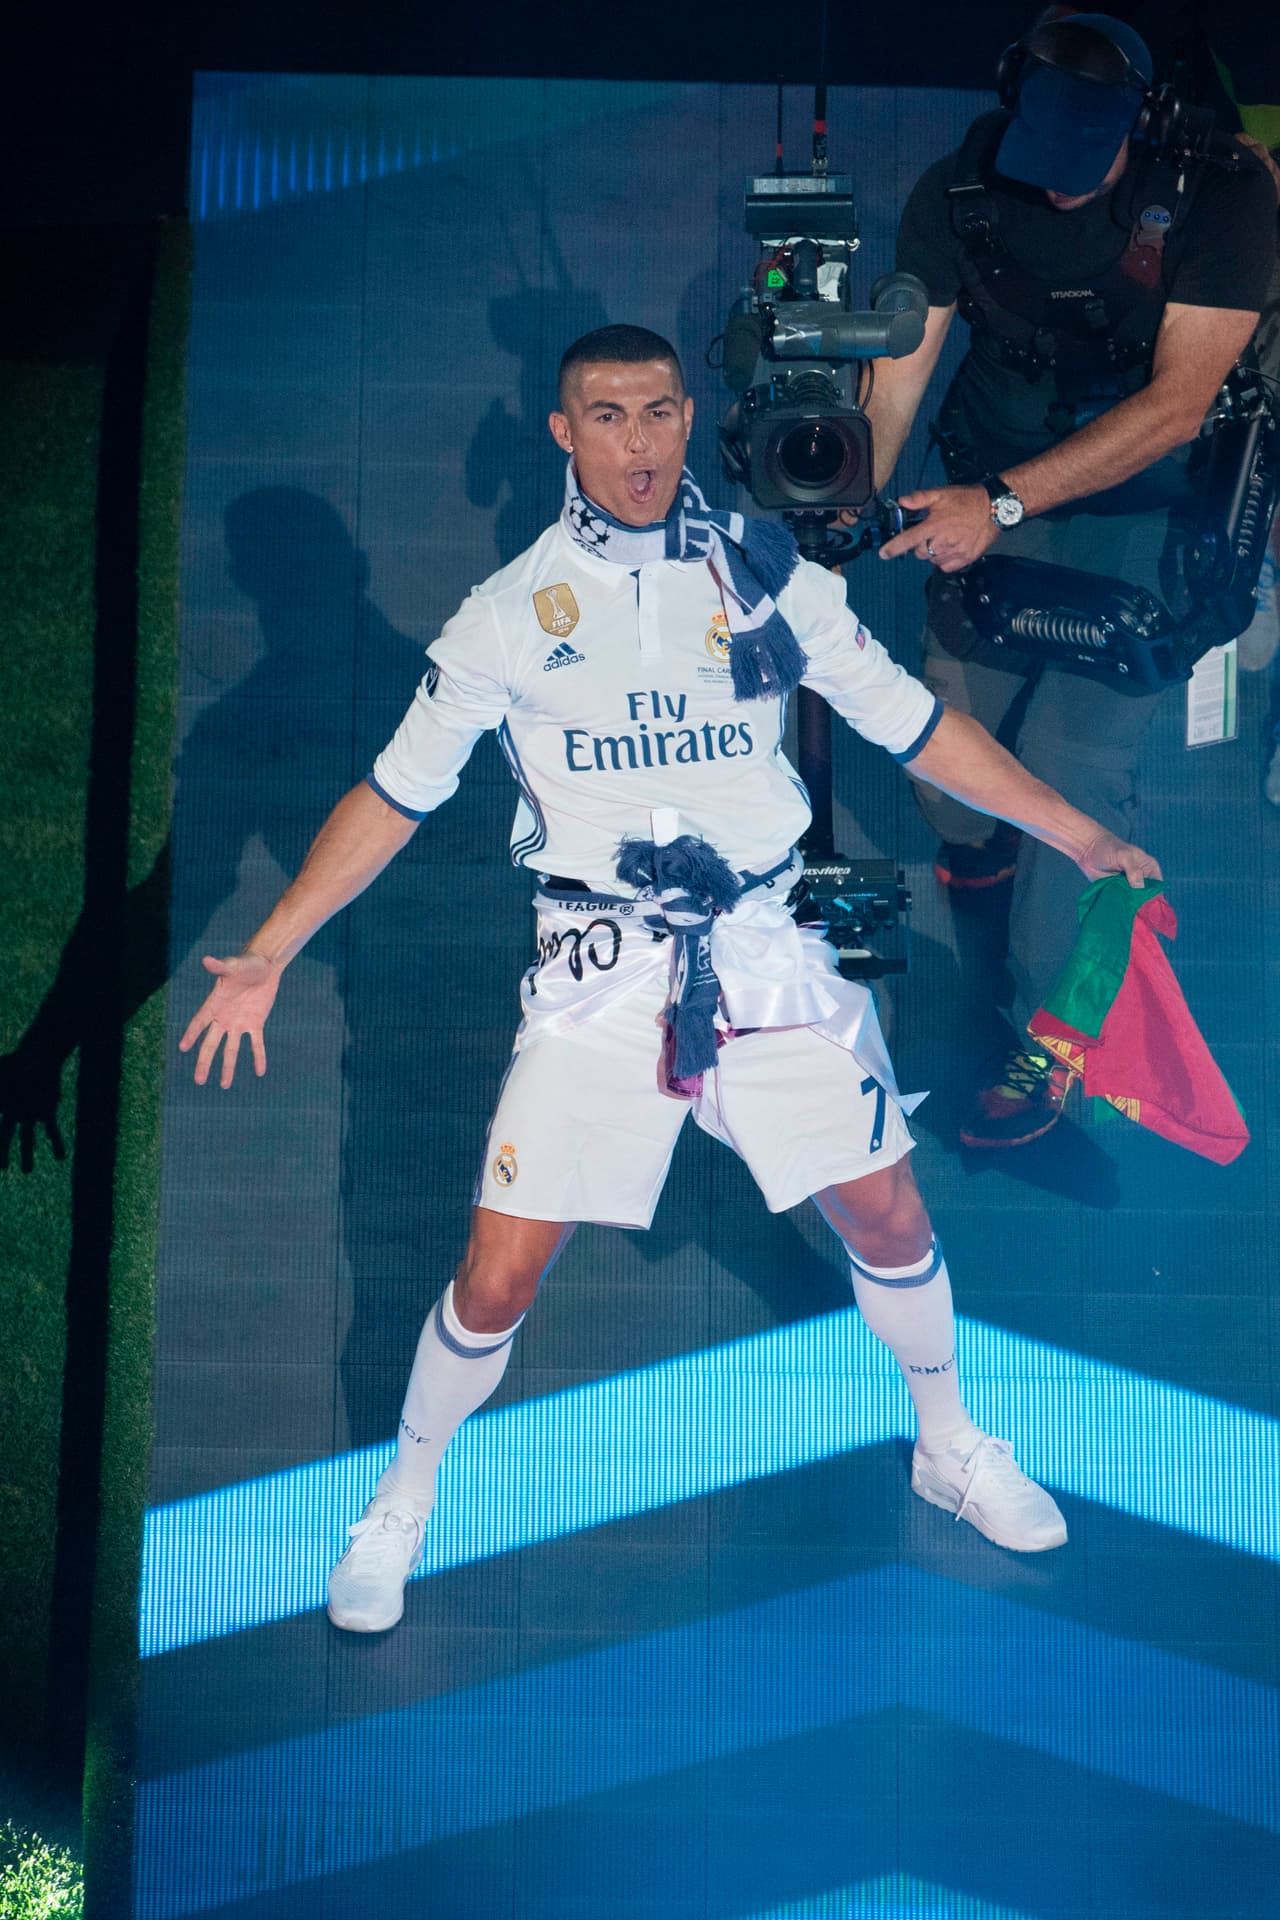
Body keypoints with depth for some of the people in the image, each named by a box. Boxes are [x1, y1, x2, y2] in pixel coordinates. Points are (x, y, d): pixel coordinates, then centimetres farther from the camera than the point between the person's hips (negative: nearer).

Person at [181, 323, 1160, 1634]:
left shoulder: (766, 574, 2)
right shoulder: (513, 611, -3)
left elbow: (911, 724, 9)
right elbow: (396, 792, 2)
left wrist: (1081, 837, 9)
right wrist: (268, 954, -4)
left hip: (764, 946, 2)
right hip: (598, 971, -2)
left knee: (887, 1216, 6)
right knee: (498, 1278, -6)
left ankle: (949, 1449, 34)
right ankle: (403, 1499, 19)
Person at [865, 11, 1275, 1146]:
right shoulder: (960, 191, -10)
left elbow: (1176, 404, -23)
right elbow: (899, 369, -8)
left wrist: (1002, 502, -30)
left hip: (1135, 515, -3)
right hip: (987, 501, 3)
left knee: (1079, 774, -11)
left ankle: (1047, 1041, 6)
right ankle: (974, 849, 45)